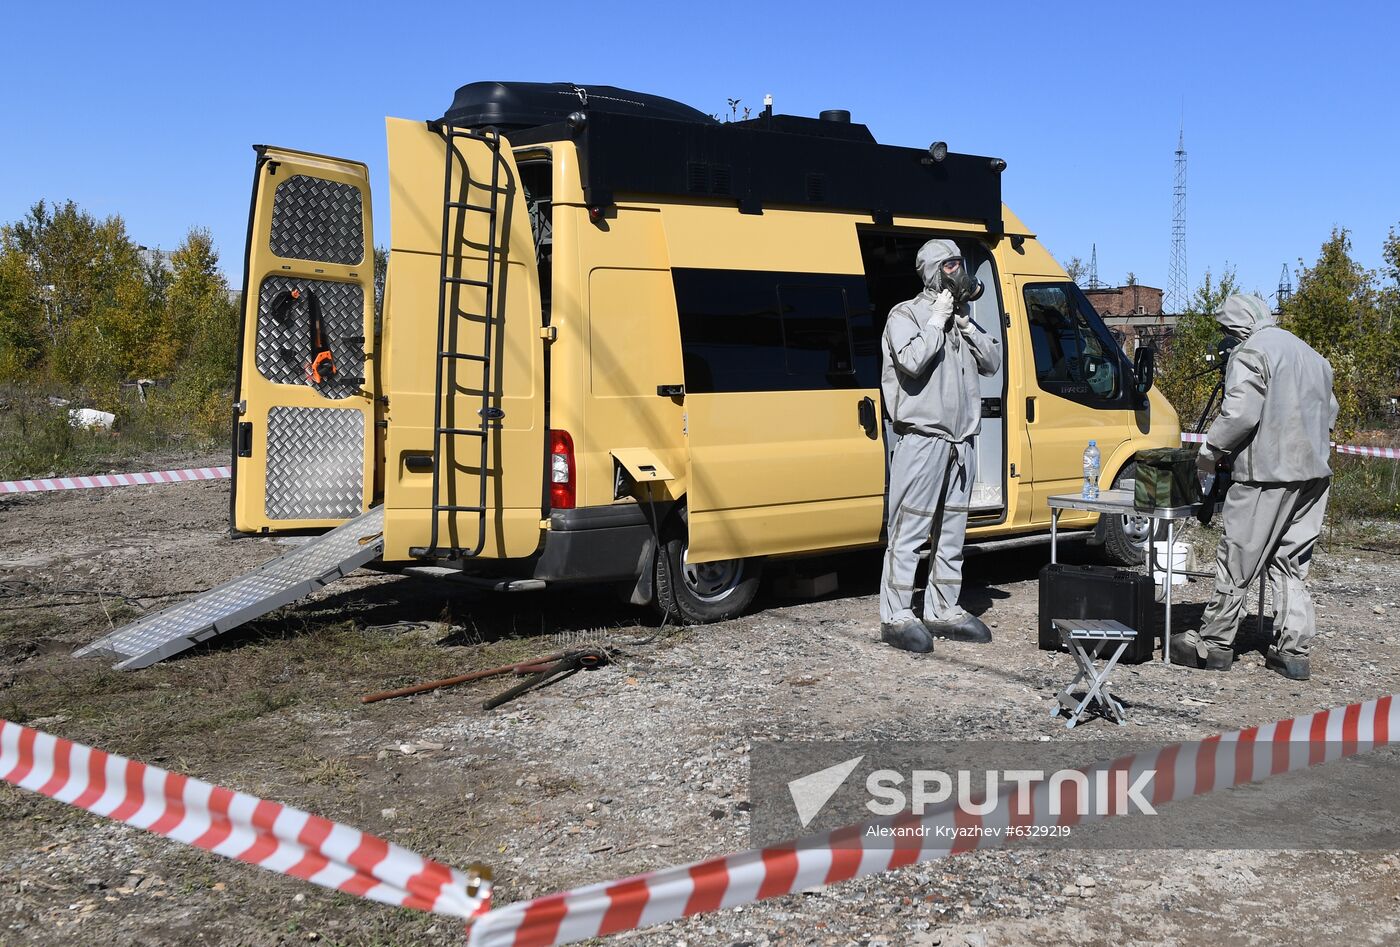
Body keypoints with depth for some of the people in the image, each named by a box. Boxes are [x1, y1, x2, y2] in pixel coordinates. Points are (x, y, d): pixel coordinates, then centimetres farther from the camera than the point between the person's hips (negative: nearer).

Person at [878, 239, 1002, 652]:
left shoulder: (961, 317, 18)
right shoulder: (905, 315, -3)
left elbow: (992, 363, 11)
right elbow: (912, 362, -20)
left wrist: (966, 324, 0)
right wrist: (937, 321, -12)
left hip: (960, 443, 8)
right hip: (920, 439, -8)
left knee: (951, 532, 12)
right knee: (908, 532, -7)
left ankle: (943, 610, 21)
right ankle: (896, 616, -2)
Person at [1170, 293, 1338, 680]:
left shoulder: (1250, 352, -8)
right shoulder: (1309, 353, 19)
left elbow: (1240, 413, -18)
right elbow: (1329, 411, 23)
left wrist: (1211, 451, -6)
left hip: (1267, 473, -8)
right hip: (1314, 471, 8)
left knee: (1238, 561, 0)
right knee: (1292, 564, 13)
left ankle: (1214, 644, 7)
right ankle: (1294, 651, 11)